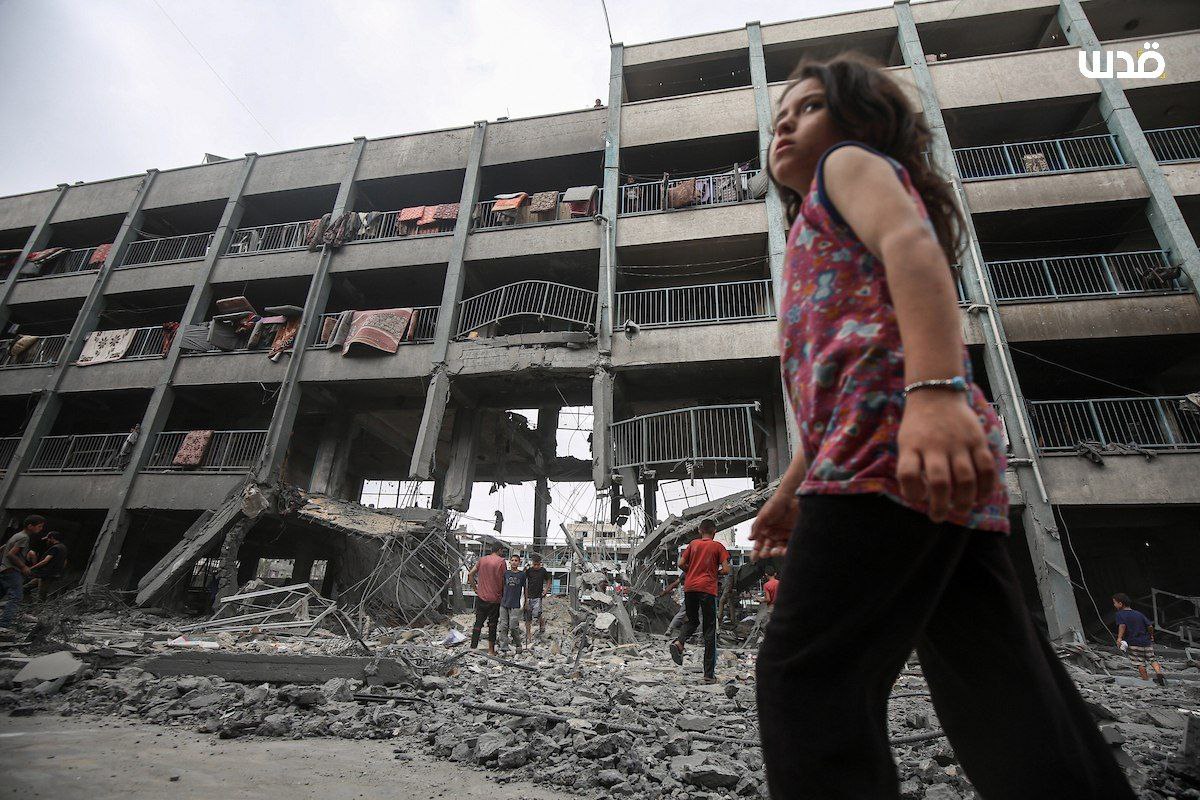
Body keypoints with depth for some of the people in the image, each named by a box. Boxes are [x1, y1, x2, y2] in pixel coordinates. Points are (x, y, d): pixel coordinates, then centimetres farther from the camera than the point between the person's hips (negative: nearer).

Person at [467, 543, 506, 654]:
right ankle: (491, 649, 16)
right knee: (492, 624, 9)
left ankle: (473, 647, 11)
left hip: (481, 597, 4)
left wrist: (475, 589, 9)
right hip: (495, 598, -4)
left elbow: (470, 574, 3)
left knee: (478, 623, 11)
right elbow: (503, 580, -7)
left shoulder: (482, 560, 5)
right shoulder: (501, 561, -9)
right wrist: (503, 593, 7)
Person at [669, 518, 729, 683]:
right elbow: (726, 570, -4)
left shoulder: (693, 544, 11)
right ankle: (709, 674, 5)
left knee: (692, 621, 22)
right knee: (709, 630, 5)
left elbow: (681, 564, 7)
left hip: (690, 587, 3)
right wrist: (715, 572, 15)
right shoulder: (718, 546, 3)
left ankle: (678, 642, -9)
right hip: (708, 589, -3)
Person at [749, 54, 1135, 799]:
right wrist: (790, 489, 32)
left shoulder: (852, 161, 15)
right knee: (1006, 701, 8)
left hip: (892, 434, -10)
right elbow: (835, 378, 34)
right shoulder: (824, 239, 38)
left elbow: (912, 243, -10)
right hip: (924, 454, 10)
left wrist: (936, 392, -28)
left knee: (807, 676, -10)